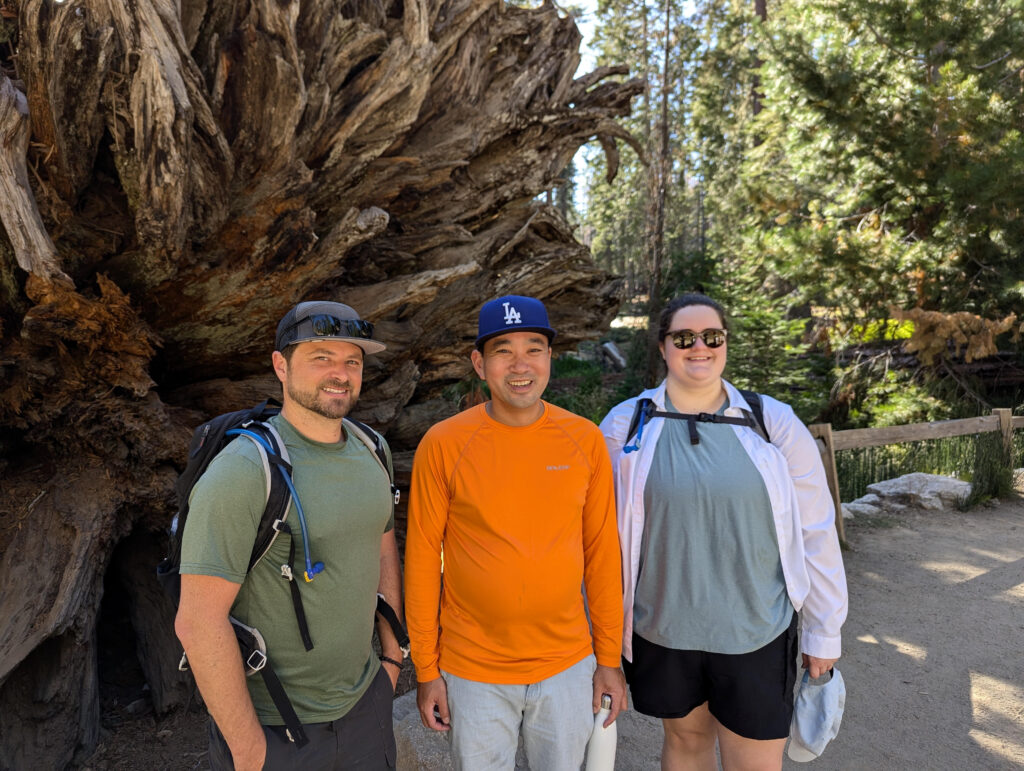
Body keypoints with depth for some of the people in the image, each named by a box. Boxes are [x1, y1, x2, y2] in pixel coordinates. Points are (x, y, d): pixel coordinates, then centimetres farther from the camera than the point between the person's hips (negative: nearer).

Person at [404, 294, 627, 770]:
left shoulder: (585, 440, -6)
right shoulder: (443, 445, -12)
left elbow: (602, 551, 1)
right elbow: (422, 558, -5)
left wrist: (610, 657, 5)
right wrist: (426, 669, -1)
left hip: (567, 665, 2)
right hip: (473, 671, -1)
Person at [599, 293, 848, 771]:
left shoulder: (772, 422, -7)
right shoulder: (626, 425, -6)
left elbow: (815, 531, -2)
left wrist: (824, 632, 2)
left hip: (757, 634, 0)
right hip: (662, 632, 1)